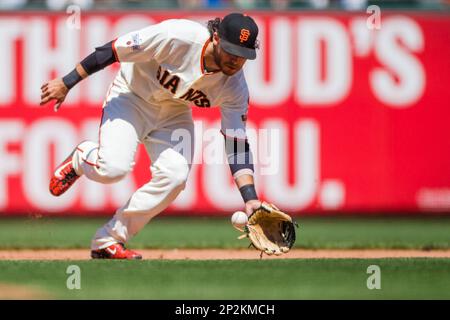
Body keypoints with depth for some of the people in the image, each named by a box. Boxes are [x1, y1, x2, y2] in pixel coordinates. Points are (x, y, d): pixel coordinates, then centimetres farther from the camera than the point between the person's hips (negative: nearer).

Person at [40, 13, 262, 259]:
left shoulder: (235, 86, -18)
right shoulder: (177, 36, -33)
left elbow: (237, 144, -15)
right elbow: (113, 50, -24)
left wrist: (251, 199, -26)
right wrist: (67, 83, -20)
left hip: (173, 116, 4)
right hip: (131, 98, -4)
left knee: (175, 176, -22)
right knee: (114, 167, -27)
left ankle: (108, 242, -7)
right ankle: (81, 159, 13)